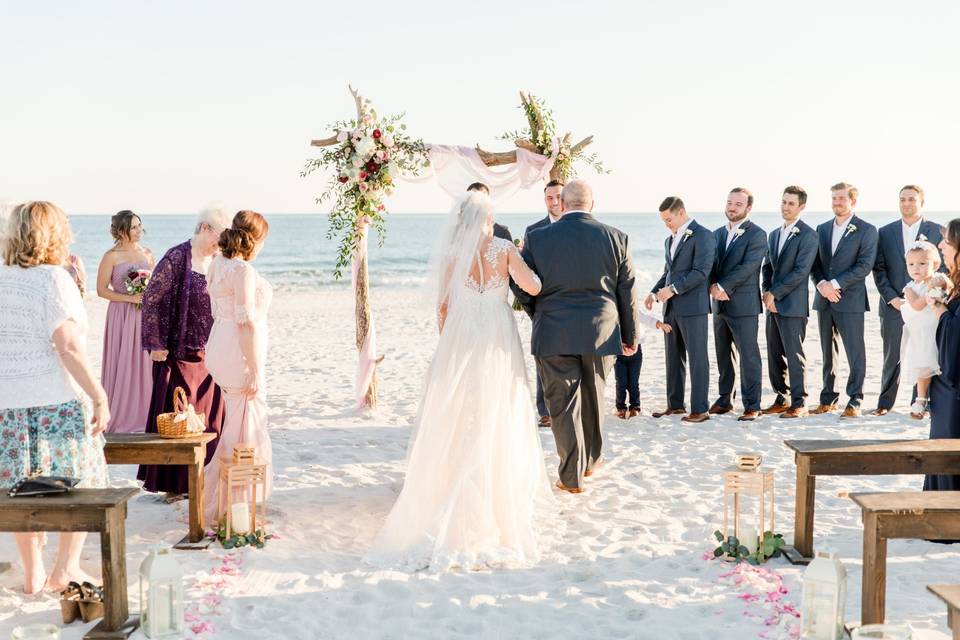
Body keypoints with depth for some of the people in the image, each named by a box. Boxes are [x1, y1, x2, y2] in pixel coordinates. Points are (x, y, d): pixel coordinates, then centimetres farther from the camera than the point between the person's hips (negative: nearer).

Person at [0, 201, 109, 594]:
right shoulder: (53, 279, -12)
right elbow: (68, 346, -18)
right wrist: (100, 397, -15)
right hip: (56, 400, -6)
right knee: (82, 485, 10)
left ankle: (33, 574, 20)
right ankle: (65, 568, 11)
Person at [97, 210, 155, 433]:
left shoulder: (147, 254, 9)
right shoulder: (112, 256, -6)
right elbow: (102, 290, -7)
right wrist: (130, 298, -15)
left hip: (145, 316, 5)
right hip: (122, 316, -5)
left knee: (145, 363, 6)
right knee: (123, 365, -1)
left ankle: (142, 415, 15)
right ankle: (120, 417, 9)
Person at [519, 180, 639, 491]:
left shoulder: (537, 238, -6)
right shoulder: (616, 238, -1)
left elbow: (525, 292, -1)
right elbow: (627, 292, 4)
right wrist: (630, 335, 14)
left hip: (553, 335, -2)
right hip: (601, 334, 2)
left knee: (563, 404, 5)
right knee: (593, 398, 20)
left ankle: (572, 476, 7)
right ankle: (590, 460, 36)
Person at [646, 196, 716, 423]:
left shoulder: (703, 236, -7)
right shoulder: (670, 240, 20)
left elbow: (701, 272, -16)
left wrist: (673, 289, -19)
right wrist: (654, 292, 8)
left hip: (692, 307, -8)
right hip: (671, 308, 8)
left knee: (697, 357, -4)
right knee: (673, 357, 11)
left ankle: (700, 409, -2)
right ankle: (675, 404, 19)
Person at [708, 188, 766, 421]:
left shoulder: (757, 235, -6)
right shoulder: (718, 234, 15)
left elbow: (747, 267, -16)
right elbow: (710, 264, 10)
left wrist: (722, 286, -17)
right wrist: (713, 286, -9)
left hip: (744, 305, -6)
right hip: (720, 304, 7)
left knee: (748, 355, -4)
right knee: (724, 355, 13)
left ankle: (752, 406, -1)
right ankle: (725, 399, 22)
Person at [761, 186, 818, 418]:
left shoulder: (808, 235, -8)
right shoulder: (774, 234, 17)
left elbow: (801, 271, -15)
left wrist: (774, 293, -13)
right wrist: (766, 293, 2)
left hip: (793, 304, -7)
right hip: (773, 303, 7)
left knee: (794, 354, -5)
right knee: (774, 355, 9)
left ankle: (799, 403, 1)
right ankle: (781, 399, 18)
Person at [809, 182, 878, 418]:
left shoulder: (867, 230, -2)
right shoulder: (822, 229, 14)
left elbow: (864, 265, -11)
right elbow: (814, 263, 11)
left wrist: (835, 284, -17)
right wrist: (821, 284, -8)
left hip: (850, 300, -5)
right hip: (825, 299, 5)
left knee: (855, 352, -3)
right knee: (828, 352, 10)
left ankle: (854, 401, 3)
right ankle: (828, 399, 17)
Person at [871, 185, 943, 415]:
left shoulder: (937, 231, 3)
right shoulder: (885, 232, 8)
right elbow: (878, 269, 5)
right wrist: (892, 298, -7)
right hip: (893, 306, 1)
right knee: (892, 357, 4)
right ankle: (885, 403, 14)